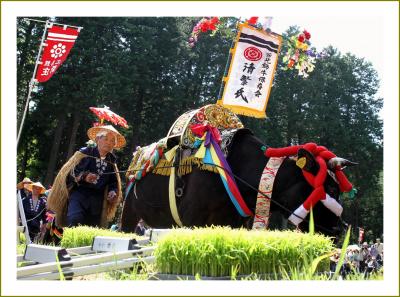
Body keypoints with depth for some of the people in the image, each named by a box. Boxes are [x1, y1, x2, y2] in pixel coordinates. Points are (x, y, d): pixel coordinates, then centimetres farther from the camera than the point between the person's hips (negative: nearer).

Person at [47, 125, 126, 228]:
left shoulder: (111, 160, 13)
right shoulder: (85, 152, 0)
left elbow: (113, 182, 21)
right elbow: (71, 171, -5)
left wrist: (113, 191, 0)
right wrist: (84, 176, -23)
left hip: (97, 200, 4)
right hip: (79, 193, -4)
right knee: (74, 222, -26)